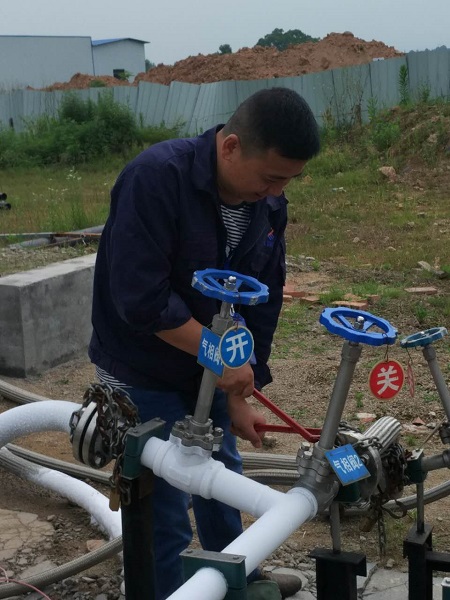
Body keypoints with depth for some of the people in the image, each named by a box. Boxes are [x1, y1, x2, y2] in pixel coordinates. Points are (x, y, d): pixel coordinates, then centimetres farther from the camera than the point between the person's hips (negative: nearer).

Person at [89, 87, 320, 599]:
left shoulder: (268, 205, -6)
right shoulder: (157, 177, -29)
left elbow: (263, 302, -1)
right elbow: (141, 299, -32)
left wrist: (240, 395, -1)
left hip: (206, 371, 7)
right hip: (143, 376, -7)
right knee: (164, 509, 0)